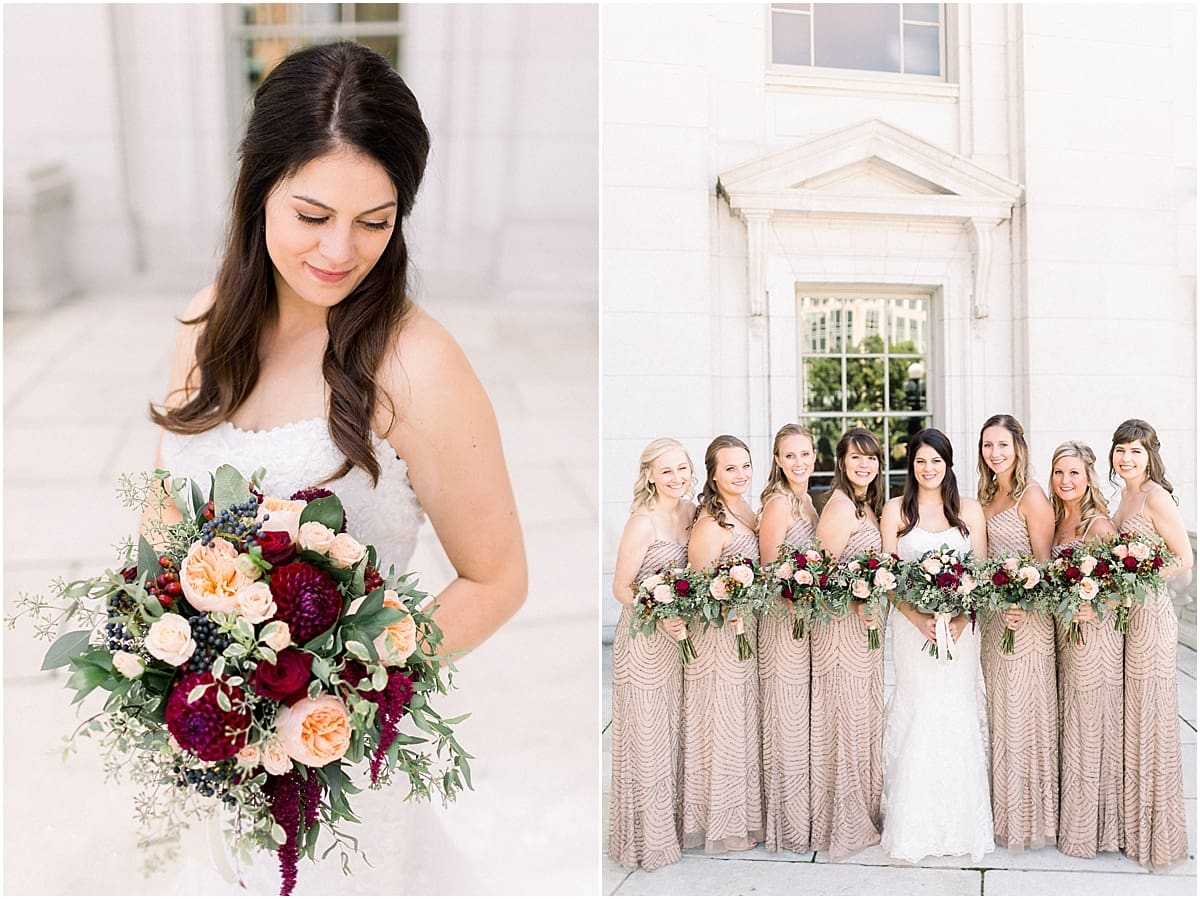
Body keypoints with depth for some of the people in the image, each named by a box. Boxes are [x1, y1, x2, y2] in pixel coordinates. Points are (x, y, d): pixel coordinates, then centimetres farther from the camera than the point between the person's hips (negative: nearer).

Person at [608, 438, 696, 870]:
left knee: (675, 732, 18)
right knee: (646, 738, 5)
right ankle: (647, 835, 21)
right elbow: (621, 588, -15)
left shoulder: (691, 512, 2)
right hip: (645, 641, -7)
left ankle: (673, 822, 35)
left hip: (681, 635, 7)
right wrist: (663, 618, -25)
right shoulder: (643, 523, -18)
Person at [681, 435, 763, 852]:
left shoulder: (747, 511, 6)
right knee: (723, 727, 4)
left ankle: (744, 813, 34)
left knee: (745, 723, 18)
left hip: (747, 633, 9)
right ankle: (723, 824, 19)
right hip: (719, 638, -9)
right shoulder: (710, 523, -20)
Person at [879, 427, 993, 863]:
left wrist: (959, 619, -12)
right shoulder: (895, 510, 4)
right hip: (911, 624, -1)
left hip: (959, 625, 1)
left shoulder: (970, 509, 7)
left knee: (957, 714, 2)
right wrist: (919, 619, -14)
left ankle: (960, 821, 15)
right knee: (917, 711, -1)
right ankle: (914, 823, 9)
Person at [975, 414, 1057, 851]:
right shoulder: (986, 495, 12)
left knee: (1022, 709, 0)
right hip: (992, 615, 7)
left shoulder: (1031, 496, -10)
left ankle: (1029, 815, 13)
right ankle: (1002, 809, 24)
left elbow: (1044, 562, -12)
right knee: (997, 710, 13)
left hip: (1027, 614, -7)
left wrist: (1021, 606, -23)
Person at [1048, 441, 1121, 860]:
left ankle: (1093, 827, 17)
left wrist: (1090, 608, -28)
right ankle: (1072, 817, 27)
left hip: (1094, 633, -7)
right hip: (1063, 632, 7)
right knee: (1069, 726, 14)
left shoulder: (1098, 523, -13)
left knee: (1091, 727, 3)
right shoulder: (1055, 520, 8)